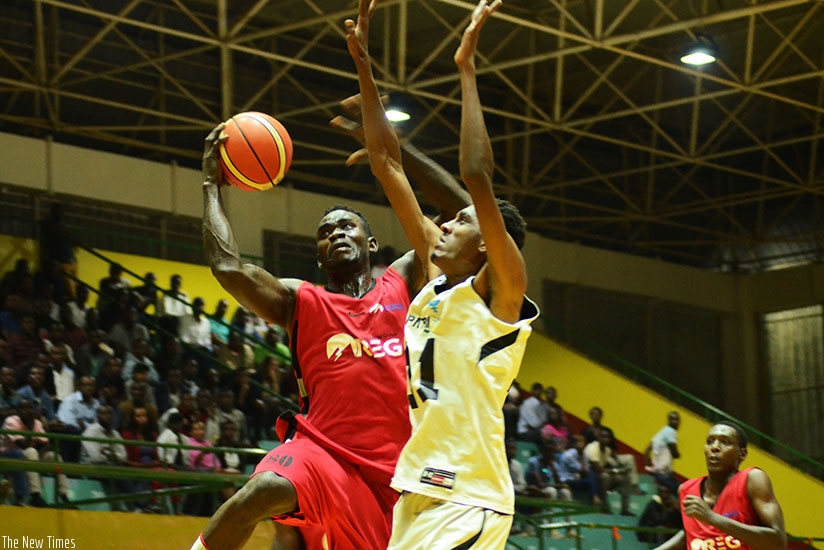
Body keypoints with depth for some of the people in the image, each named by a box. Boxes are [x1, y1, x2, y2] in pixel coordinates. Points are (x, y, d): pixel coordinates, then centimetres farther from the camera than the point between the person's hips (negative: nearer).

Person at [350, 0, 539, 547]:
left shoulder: (500, 289, -3)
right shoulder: (433, 274, 16)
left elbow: (479, 177, -16)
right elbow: (389, 165, 16)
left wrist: (467, 69, -13)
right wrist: (364, 69, 15)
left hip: (469, 503, -9)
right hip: (418, 495, 9)